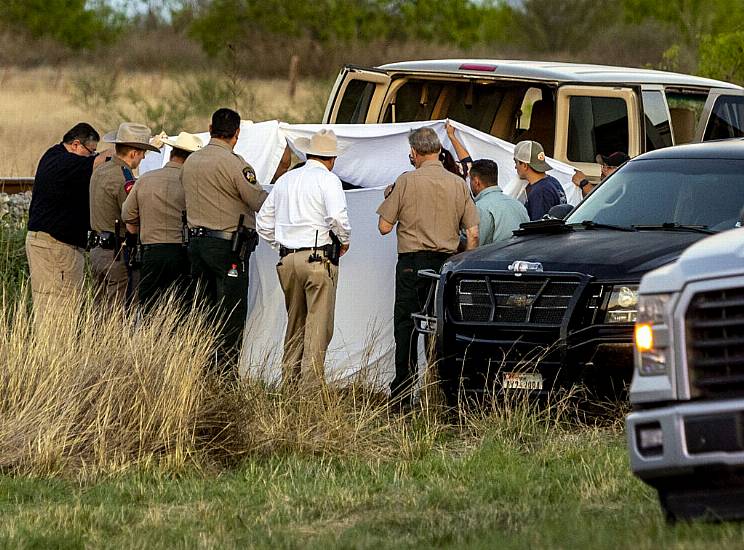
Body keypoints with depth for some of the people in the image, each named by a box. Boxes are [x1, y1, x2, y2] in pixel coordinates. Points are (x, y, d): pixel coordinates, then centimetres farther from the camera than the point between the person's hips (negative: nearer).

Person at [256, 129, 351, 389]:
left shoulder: (285, 180, 15)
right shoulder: (328, 180, -4)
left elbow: (263, 222, 19)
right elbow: (337, 216, -19)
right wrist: (345, 240, -2)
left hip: (288, 260, 6)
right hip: (318, 259, -6)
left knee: (295, 324, 15)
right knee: (318, 324, -4)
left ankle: (288, 380, 17)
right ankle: (312, 382, -8)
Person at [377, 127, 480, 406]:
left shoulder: (406, 182, -6)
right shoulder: (458, 184, 3)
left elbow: (384, 226, -4)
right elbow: (473, 232, 2)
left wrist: (389, 199, 14)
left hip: (411, 261, -3)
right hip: (447, 261, 3)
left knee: (406, 324, 2)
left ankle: (403, 391, 0)